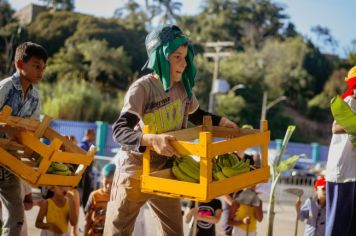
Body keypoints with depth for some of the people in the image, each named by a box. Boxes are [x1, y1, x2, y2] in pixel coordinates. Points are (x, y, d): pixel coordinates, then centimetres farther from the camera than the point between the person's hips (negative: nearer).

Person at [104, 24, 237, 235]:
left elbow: (195, 115, 19)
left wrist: (221, 121, 5)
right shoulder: (142, 88, -21)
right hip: (136, 172, -6)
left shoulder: (183, 86, -1)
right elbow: (120, 130, -31)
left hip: (166, 172, 6)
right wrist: (152, 139, -46)